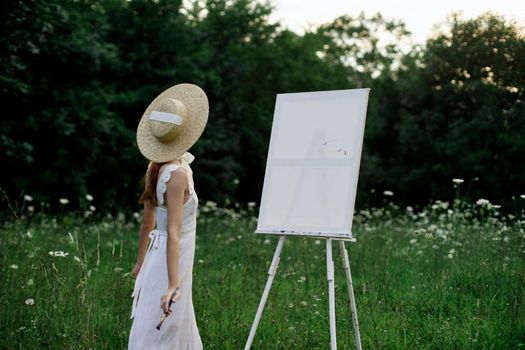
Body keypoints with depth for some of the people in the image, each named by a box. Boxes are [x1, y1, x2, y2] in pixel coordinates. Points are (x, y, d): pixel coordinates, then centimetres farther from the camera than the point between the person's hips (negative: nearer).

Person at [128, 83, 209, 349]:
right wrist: (173, 285, -27)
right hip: (172, 263, -9)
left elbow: (147, 222, 13)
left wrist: (140, 262, 24)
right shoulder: (178, 174, -21)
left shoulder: (155, 167, 4)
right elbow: (173, 233, -25)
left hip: (157, 257, 9)